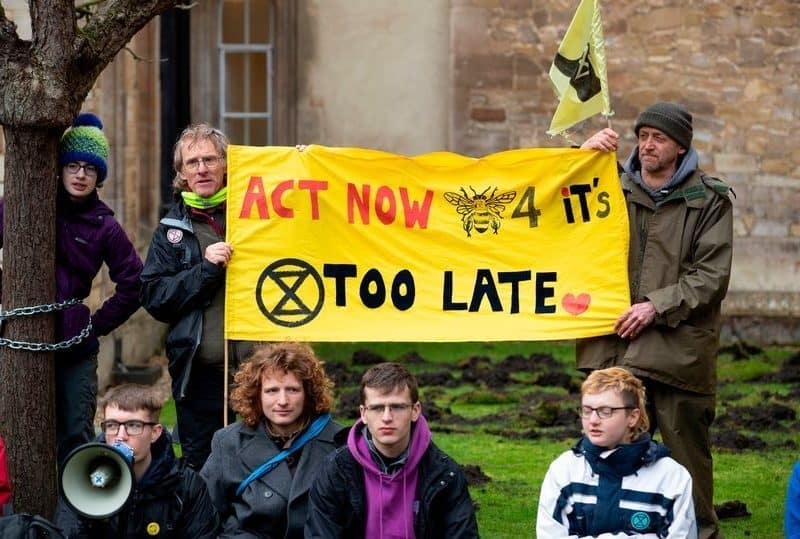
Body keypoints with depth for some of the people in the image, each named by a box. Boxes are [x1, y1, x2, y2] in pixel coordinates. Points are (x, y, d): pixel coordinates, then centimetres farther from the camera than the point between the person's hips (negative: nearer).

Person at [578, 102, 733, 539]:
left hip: (679, 349, -3)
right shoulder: (615, 189, 13)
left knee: (686, 450, 2)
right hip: (615, 347, 4)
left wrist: (657, 306, -14)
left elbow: (711, 275, -5)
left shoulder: (708, 200, 2)